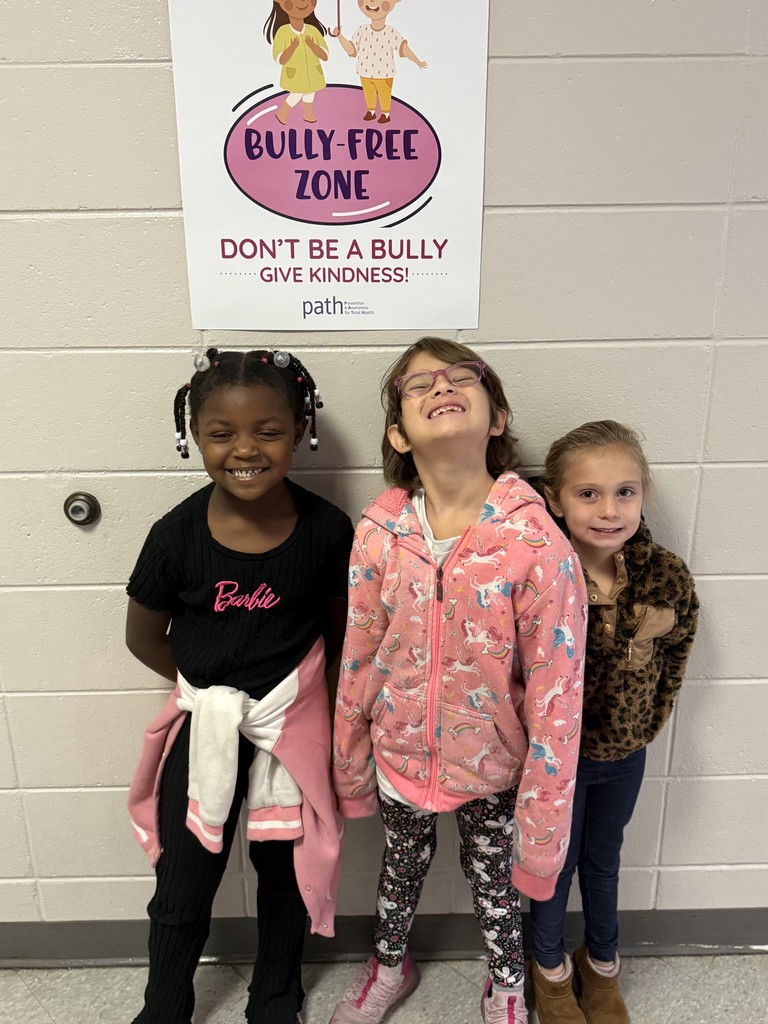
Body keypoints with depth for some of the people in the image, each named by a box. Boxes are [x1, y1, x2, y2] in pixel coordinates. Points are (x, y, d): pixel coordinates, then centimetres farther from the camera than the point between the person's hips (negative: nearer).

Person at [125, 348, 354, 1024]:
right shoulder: (177, 534, -15)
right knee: (182, 892, 17)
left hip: (294, 730, 0)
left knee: (285, 875, 21)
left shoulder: (327, 530, -16)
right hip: (203, 731, 1)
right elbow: (144, 637, -1)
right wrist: (210, 688, -3)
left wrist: (296, 691, -8)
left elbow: (341, 630, -3)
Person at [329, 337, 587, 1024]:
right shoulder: (379, 531, -15)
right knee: (401, 864, 28)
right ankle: (391, 965, 60)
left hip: (492, 763, -2)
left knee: (495, 881, 24)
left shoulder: (535, 541, -25)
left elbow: (556, 695, -18)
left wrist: (542, 826, -12)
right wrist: (350, 770, 5)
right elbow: (358, 659, -4)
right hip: (400, 754, 3)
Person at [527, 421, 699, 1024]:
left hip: (626, 754, 3)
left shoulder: (667, 576, -16)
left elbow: (677, 649, 1)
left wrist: (647, 721, 3)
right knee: (554, 863, 19)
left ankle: (601, 963, 53)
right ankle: (551, 968, 48)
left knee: (603, 861, 26)